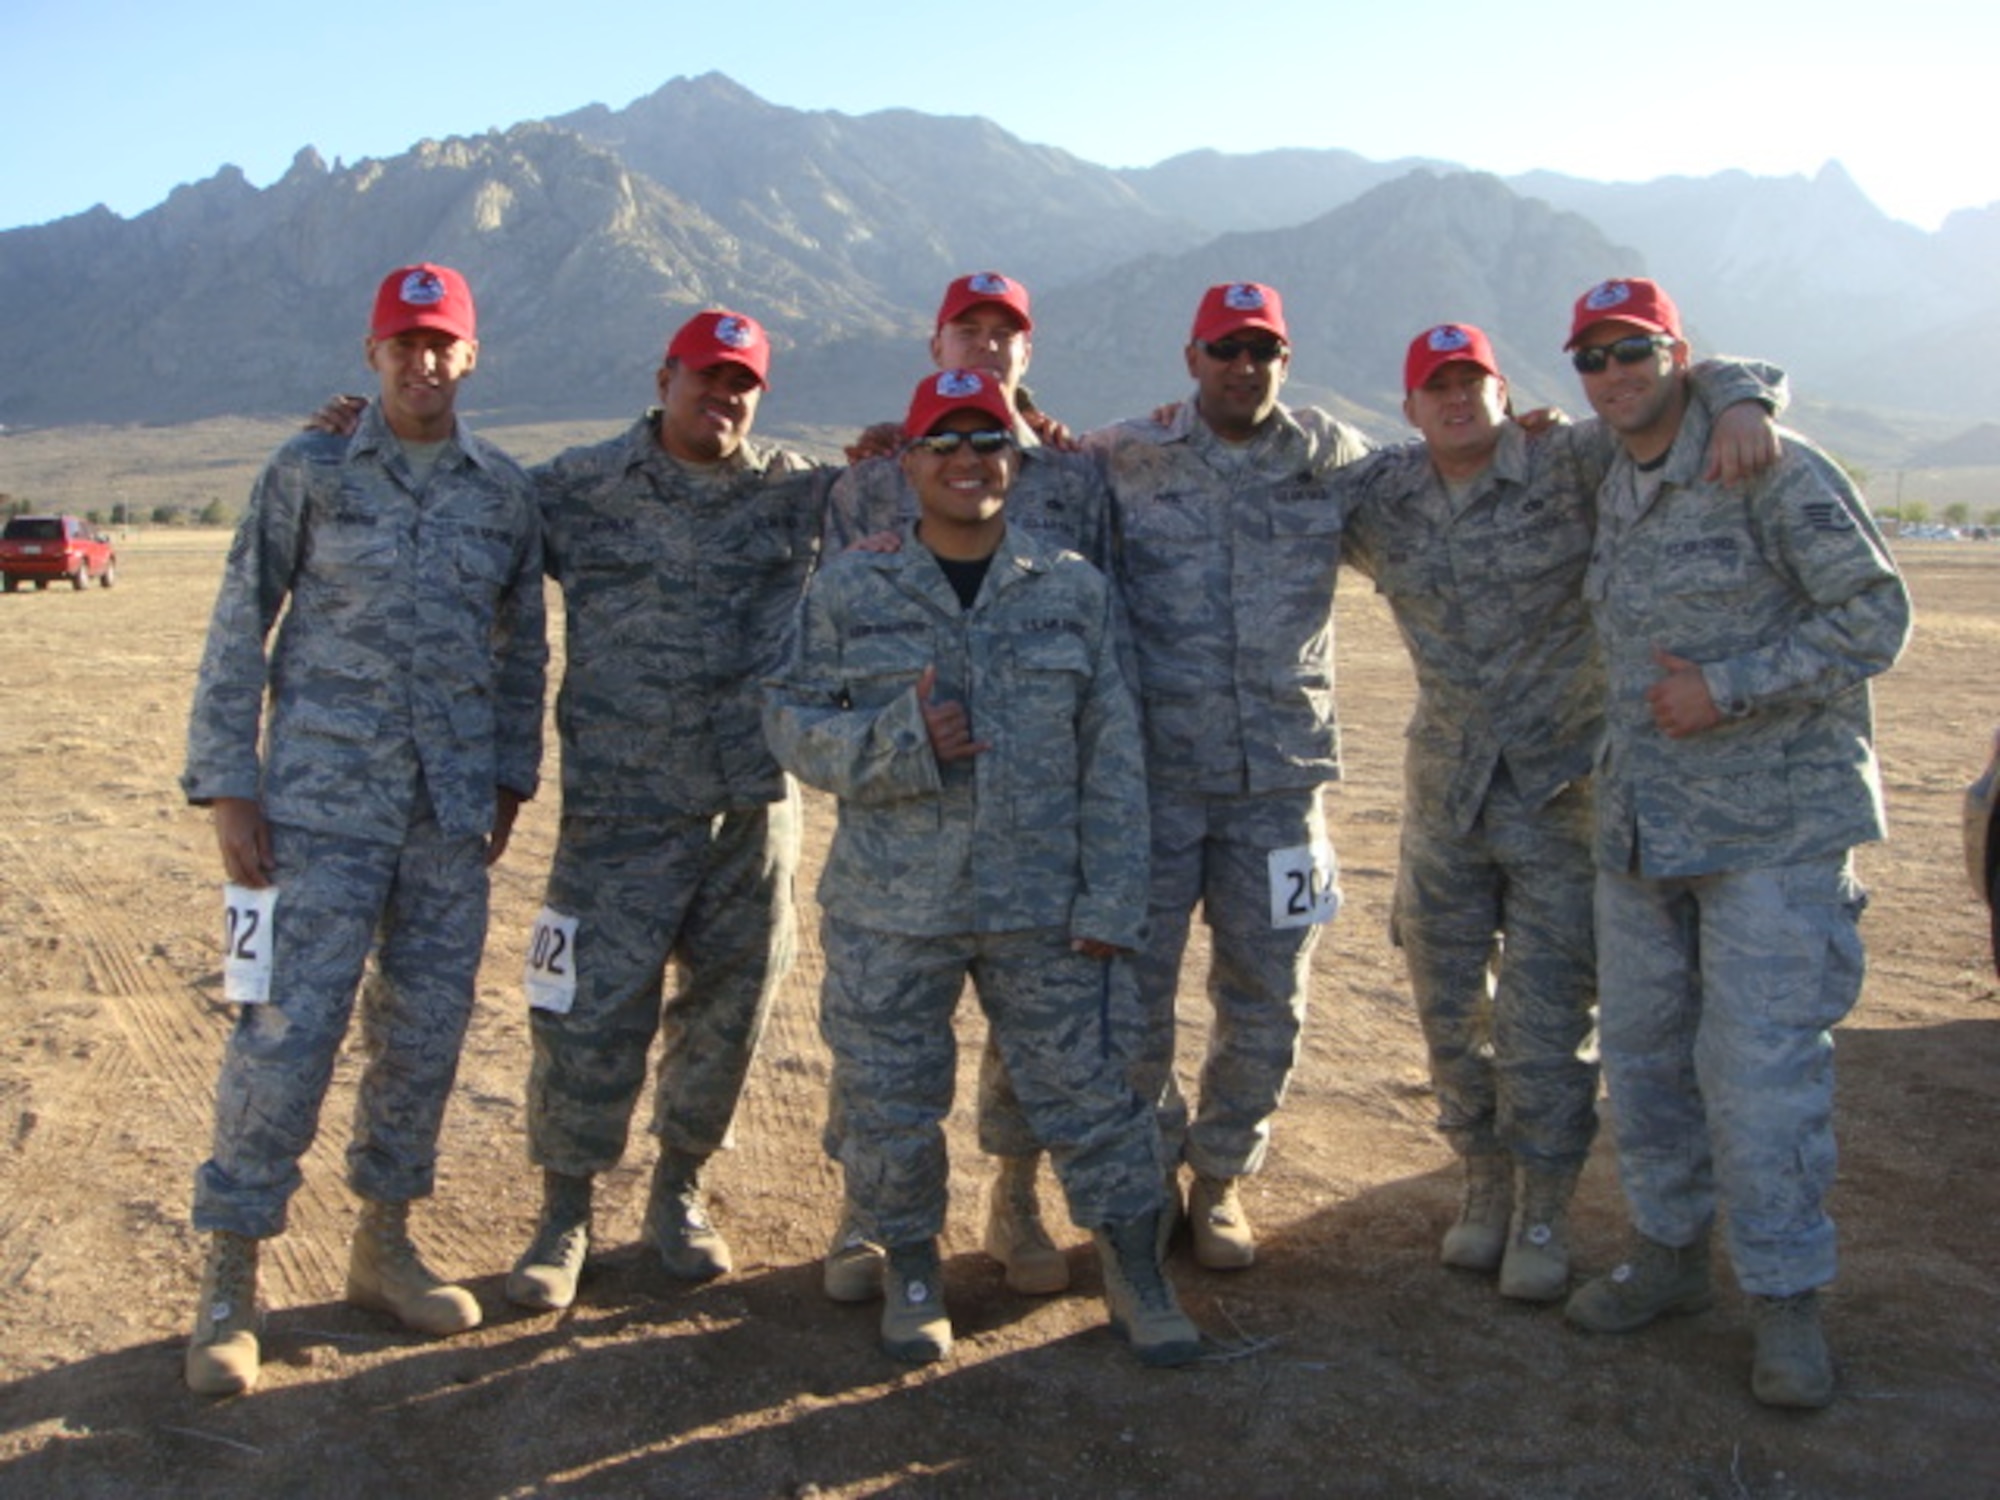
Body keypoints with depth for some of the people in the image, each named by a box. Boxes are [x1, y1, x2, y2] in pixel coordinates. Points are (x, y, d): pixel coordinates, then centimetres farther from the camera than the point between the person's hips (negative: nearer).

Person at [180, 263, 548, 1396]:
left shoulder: (506, 491, 8)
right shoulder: (310, 472, 0)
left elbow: (523, 648, 15)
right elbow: (239, 633, 0)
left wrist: (512, 779, 11)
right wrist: (229, 785, -5)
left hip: (453, 814, 4)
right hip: (323, 804, -3)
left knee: (428, 1029, 9)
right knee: (287, 1030, -5)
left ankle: (385, 1243, 26)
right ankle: (232, 1281, 9)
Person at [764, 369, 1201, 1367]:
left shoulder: (1074, 591, 2)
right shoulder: (849, 590, 0)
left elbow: (1112, 759, 2)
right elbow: (792, 721, 0)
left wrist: (1109, 900, -4)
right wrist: (900, 743, -18)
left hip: (1043, 910, 0)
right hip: (890, 911, 0)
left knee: (1089, 1091, 7)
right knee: (889, 1102, 10)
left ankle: (1137, 1282, 28)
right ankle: (910, 1275, 35)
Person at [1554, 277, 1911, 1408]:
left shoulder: (1777, 474, -10)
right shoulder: (1612, 496, 12)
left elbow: (1876, 616, -13)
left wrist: (1728, 689, -18)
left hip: (1774, 826, -7)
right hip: (1642, 825, 7)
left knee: (1760, 1064, -6)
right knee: (1643, 1050, 12)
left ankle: (1787, 1304, 9)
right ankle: (1672, 1254, 28)